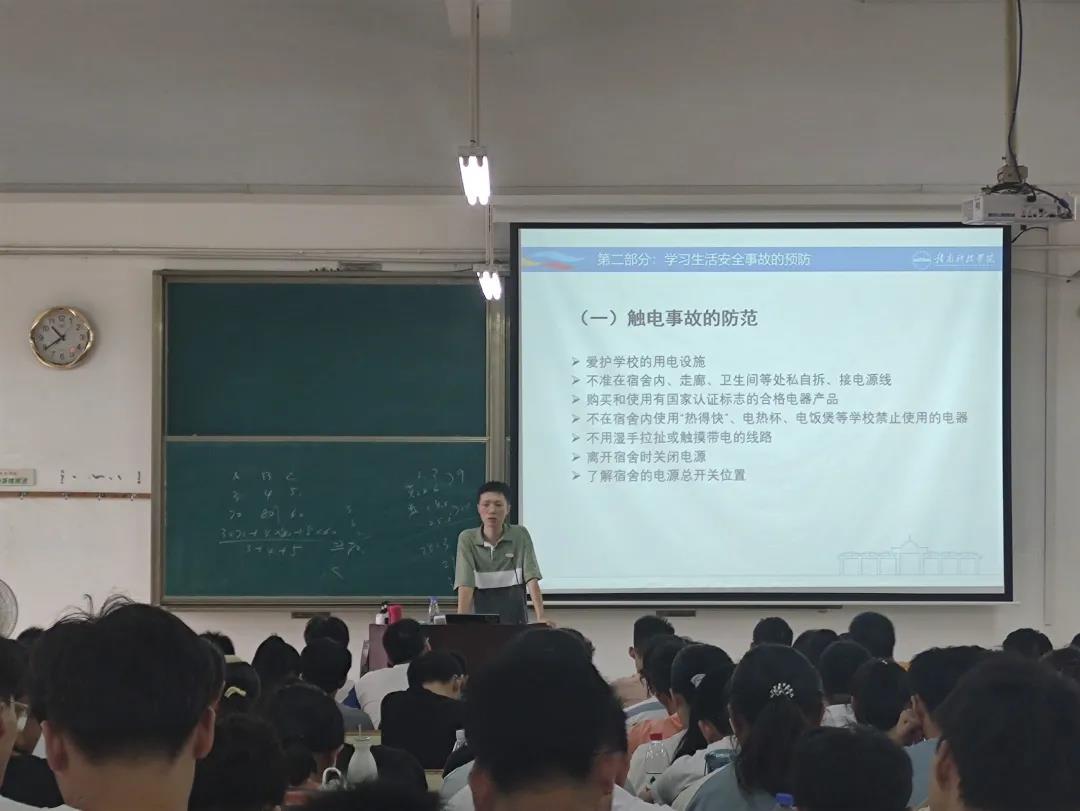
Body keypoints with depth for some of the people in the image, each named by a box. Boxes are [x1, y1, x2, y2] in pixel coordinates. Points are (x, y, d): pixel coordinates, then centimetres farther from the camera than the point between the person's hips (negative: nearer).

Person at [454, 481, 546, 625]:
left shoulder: (520, 535, -2)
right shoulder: (467, 539, -3)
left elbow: (532, 580, -9)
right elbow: (465, 585, -13)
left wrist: (540, 619, -21)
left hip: (515, 620, 0)